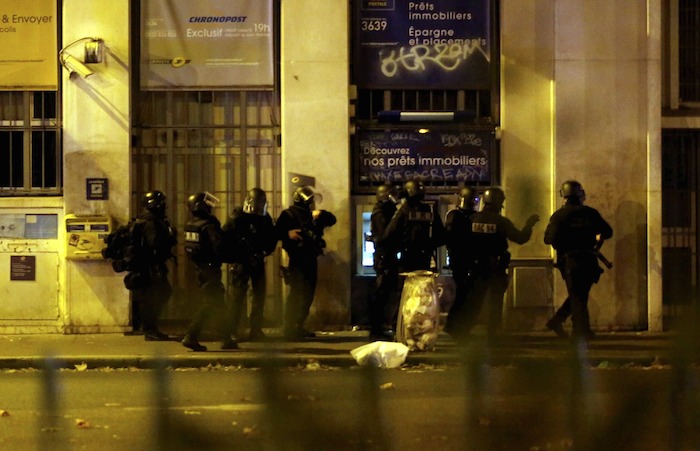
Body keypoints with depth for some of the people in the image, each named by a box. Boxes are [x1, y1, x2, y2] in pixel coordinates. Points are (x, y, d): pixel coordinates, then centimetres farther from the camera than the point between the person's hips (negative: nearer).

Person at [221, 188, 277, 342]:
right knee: (238, 294, -8)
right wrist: (232, 259, -19)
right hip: (240, 261, -6)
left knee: (259, 293, 6)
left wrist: (265, 251, -5)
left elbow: (272, 238, 14)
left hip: (257, 261, 6)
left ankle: (256, 330, 13)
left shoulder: (265, 218, 8)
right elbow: (225, 238, -13)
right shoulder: (237, 217, -9)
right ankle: (232, 331, -5)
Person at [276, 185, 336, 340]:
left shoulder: (312, 215, 20)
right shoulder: (288, 214, -2)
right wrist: (288, 233, -30)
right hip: (297, 259, -8)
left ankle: (298, 327, 19)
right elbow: (276, 231, -12)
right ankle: (290, 329, -14)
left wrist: (321, 214, 1)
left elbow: (331, 220, 19)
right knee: (296, 293, -14)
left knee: (307, 294, 11)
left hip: (311, 259, 8)